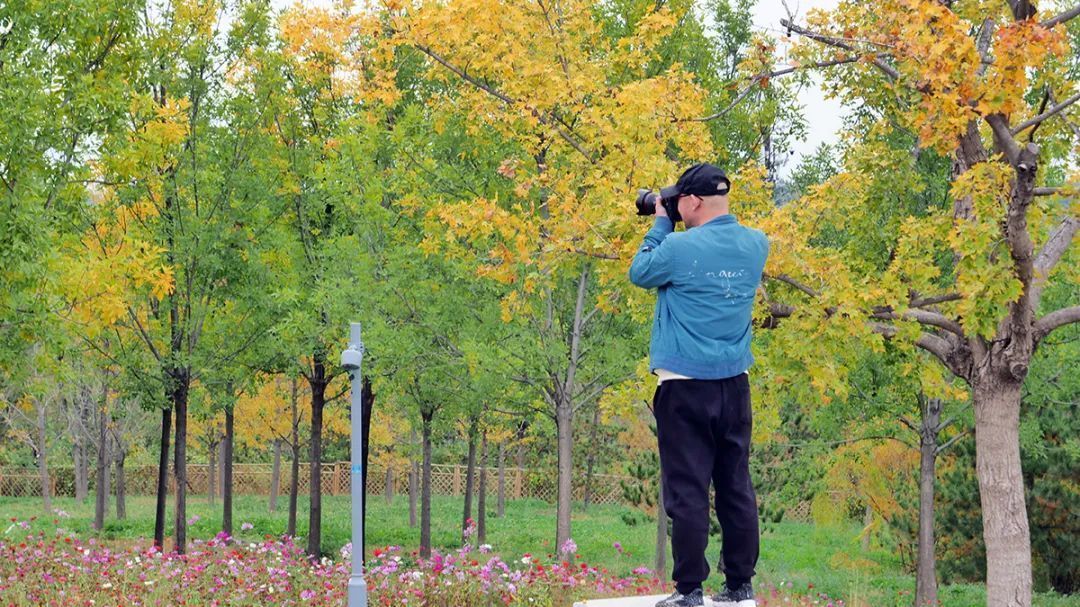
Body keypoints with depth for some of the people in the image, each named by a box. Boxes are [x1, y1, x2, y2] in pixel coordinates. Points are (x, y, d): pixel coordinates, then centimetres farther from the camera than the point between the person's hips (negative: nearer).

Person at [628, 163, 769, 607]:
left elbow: (639, 274, 4)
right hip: (734, 384, 5)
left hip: (685, 386, -5)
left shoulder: (679, 248, -13)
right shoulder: (756, 245, 4)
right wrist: (673, 229, 15)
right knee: (736, 487, 10)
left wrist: (660, 224, 10)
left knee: (687, 490, -3)